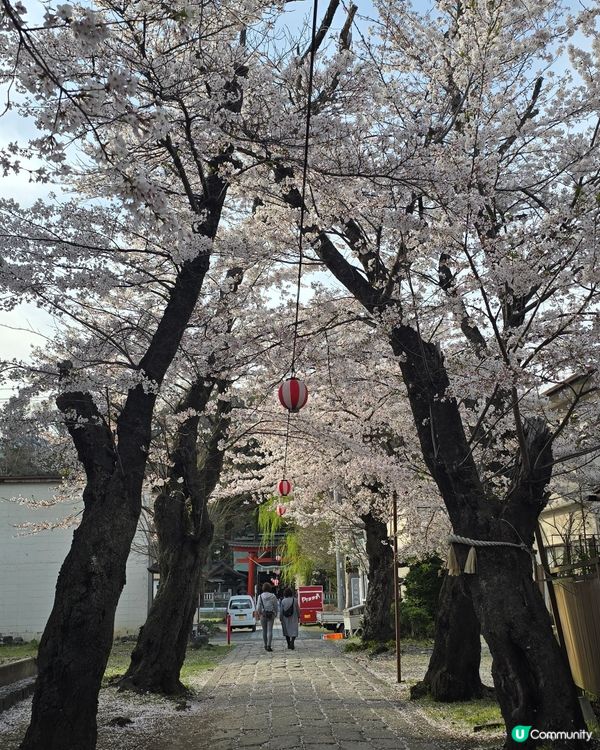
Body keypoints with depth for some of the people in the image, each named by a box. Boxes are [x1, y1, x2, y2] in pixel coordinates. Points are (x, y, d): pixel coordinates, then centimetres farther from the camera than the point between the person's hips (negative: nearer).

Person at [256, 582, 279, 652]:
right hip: (271, 615, -1)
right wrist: (276, 614, 17)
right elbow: (276, 606, 2)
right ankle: (269, 646, -16)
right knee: (270, 630, -3)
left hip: (263, 615, 1)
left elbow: (258, 607, -5)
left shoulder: (260, 596, -4)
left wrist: (259, 614, 11)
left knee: (264, 630, 14)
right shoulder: (273, 596, -3)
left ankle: (266, 645, 22)